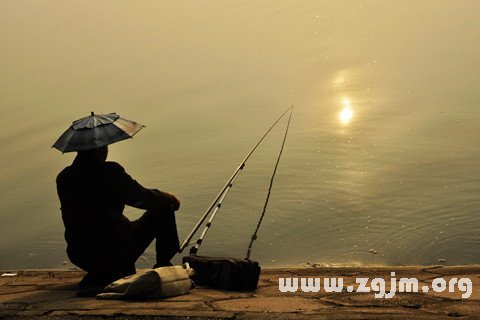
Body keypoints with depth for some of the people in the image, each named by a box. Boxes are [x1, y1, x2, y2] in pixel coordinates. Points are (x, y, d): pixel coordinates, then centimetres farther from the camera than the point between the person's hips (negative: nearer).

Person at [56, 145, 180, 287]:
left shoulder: (63, 178, 1)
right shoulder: (110, 171, -17)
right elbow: (145, 198, -7)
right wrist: (168, 198, 14)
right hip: (116, 253, -7)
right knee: (164, 207, 10)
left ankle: (96, 277, 23)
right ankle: (164, 268, 20)